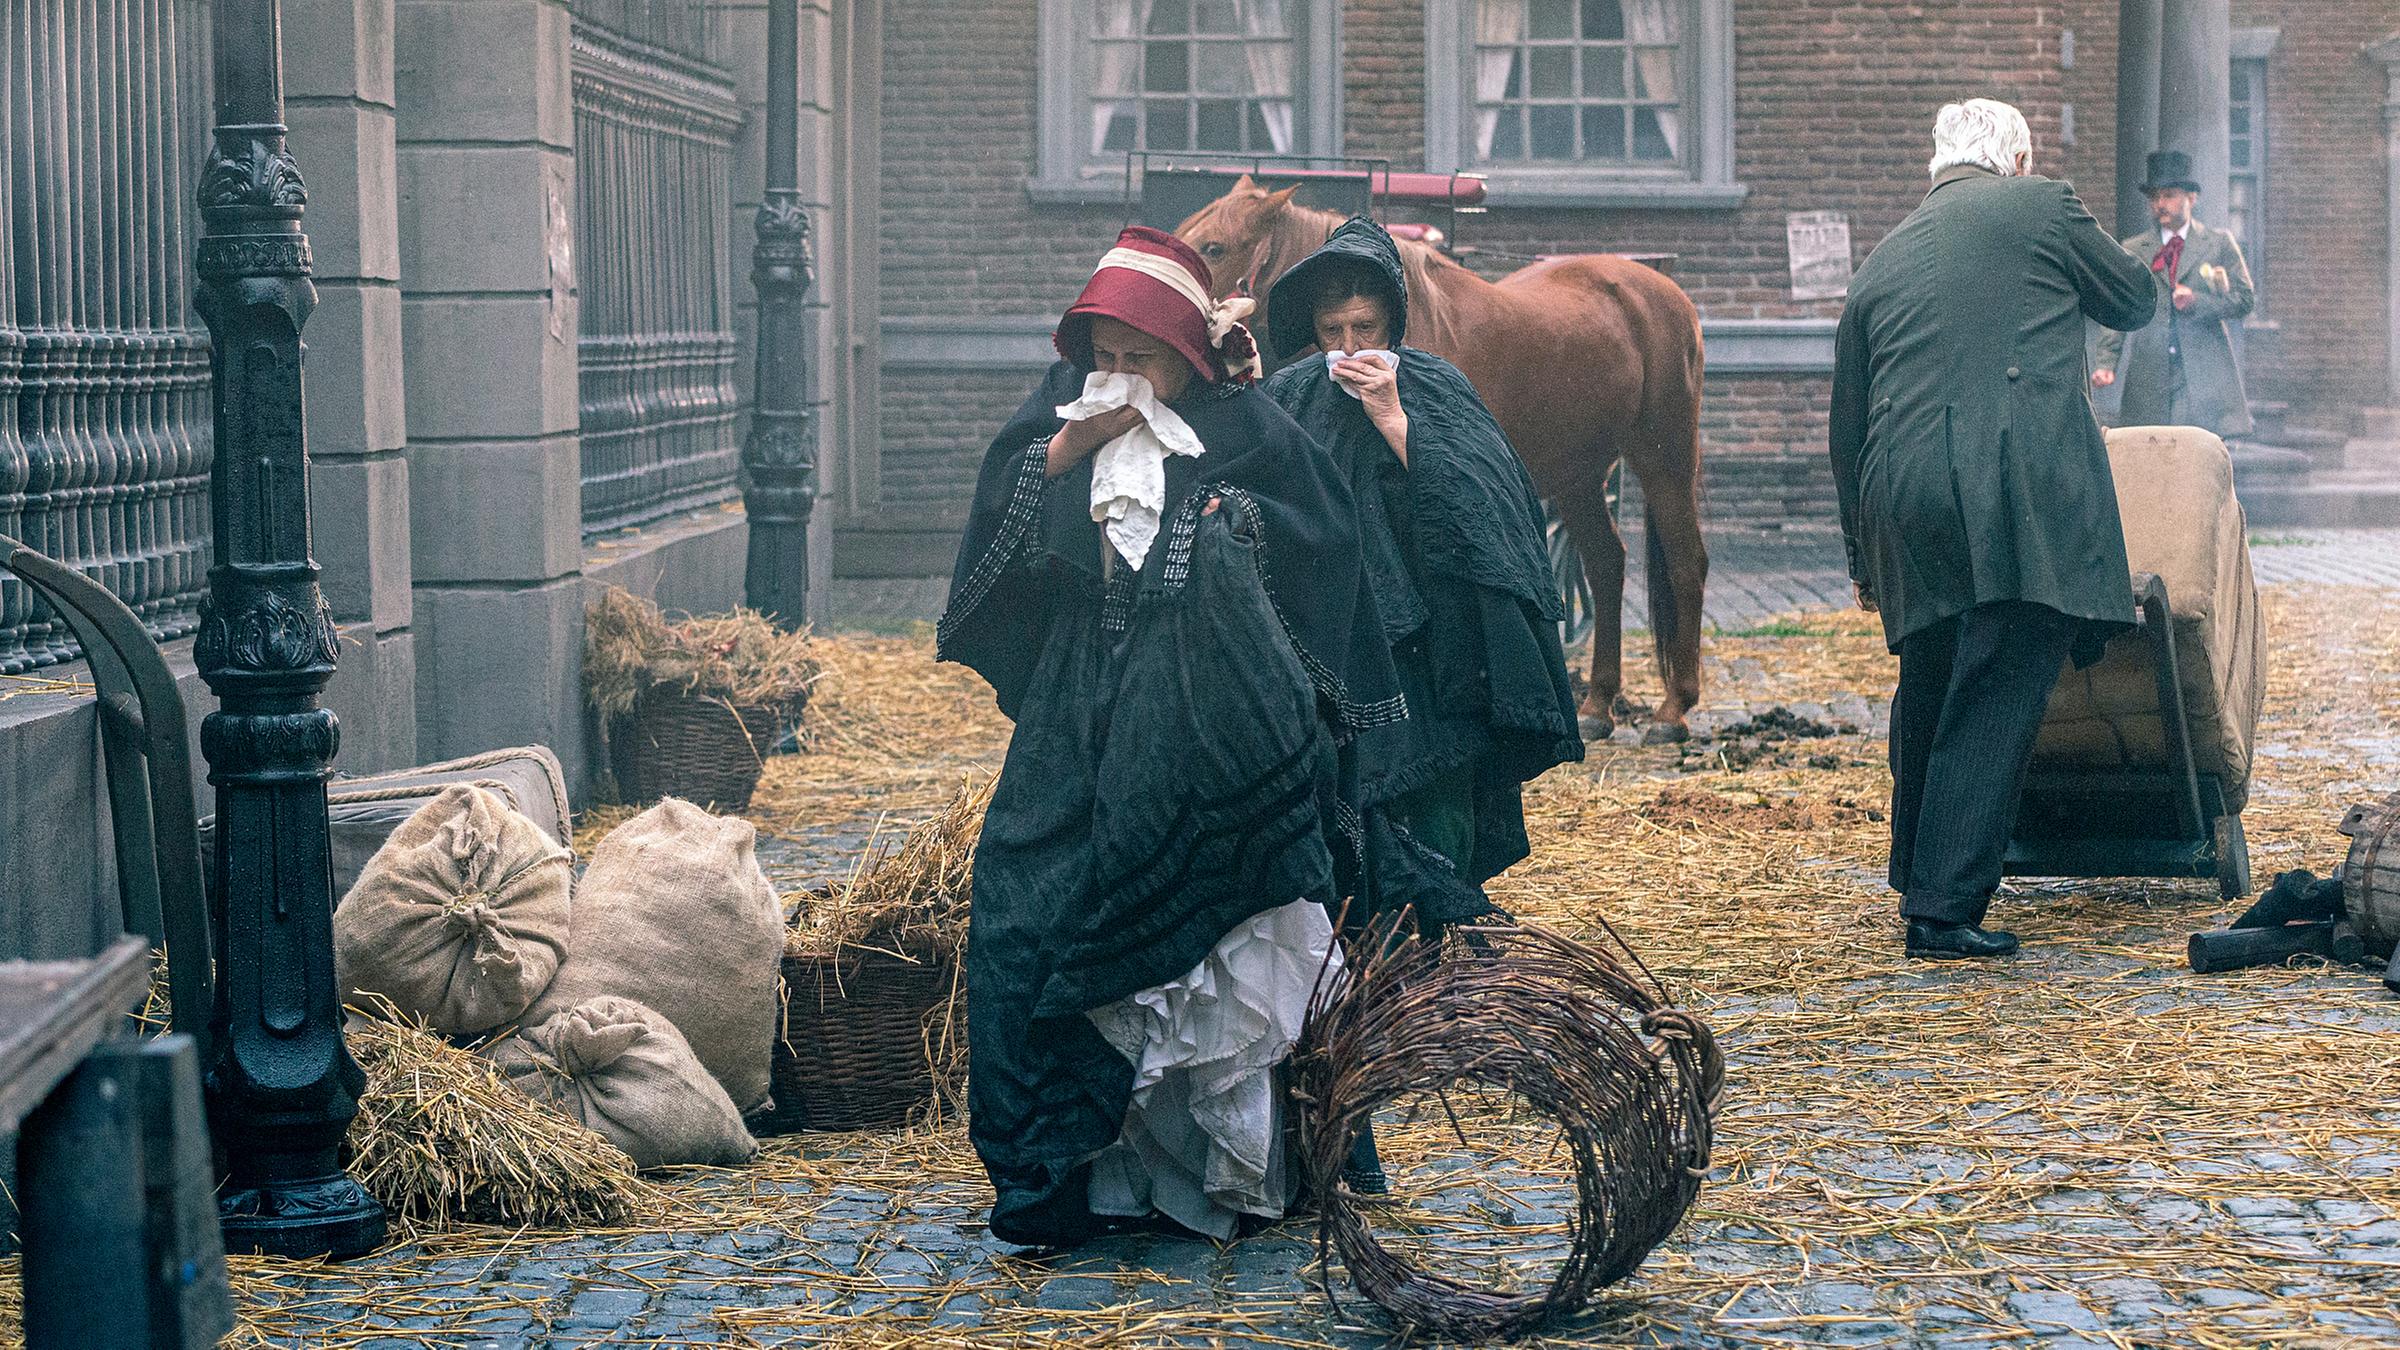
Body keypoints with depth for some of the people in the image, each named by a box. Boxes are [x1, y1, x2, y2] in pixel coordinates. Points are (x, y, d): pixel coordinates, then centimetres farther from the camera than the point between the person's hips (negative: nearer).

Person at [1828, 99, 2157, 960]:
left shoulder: (1882, 260, 20)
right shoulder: (2040, 207, 6)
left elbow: (1847, 424, 23)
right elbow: (2135, 301, 17)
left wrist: (1864, 557, 31)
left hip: (1904, 504, 5)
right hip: (2022, 497, -5)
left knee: (1927, 698, 20)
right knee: (1994, 706, -4)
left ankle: (1917, 882, 32)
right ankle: (1944, 909, -7)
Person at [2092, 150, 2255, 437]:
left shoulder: (2220, 244, 13)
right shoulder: (2132, 250, 14)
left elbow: (2245, 299, 9)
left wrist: (2197, 302, -8)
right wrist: (2106, 363, -4)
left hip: (2204, 375, -1)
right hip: (2148, 379, 1)